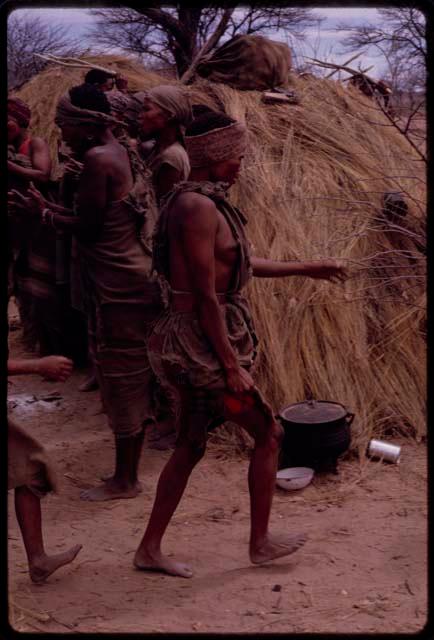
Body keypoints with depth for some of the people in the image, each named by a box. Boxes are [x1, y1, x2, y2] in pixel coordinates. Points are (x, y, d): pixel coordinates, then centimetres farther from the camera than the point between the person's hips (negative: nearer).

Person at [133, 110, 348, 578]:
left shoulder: (200, 202, 13)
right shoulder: (199, 207, -19)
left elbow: (242, 265, 23)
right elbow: (206, 296, -22)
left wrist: (306, 270, 27)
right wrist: (232, 365, -18)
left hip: (189, 345, 10)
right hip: (201, 345, -10)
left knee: (190, 447, 17)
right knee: (268, 434, 8)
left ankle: (149, 549, 26)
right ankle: (260, 542, 24)